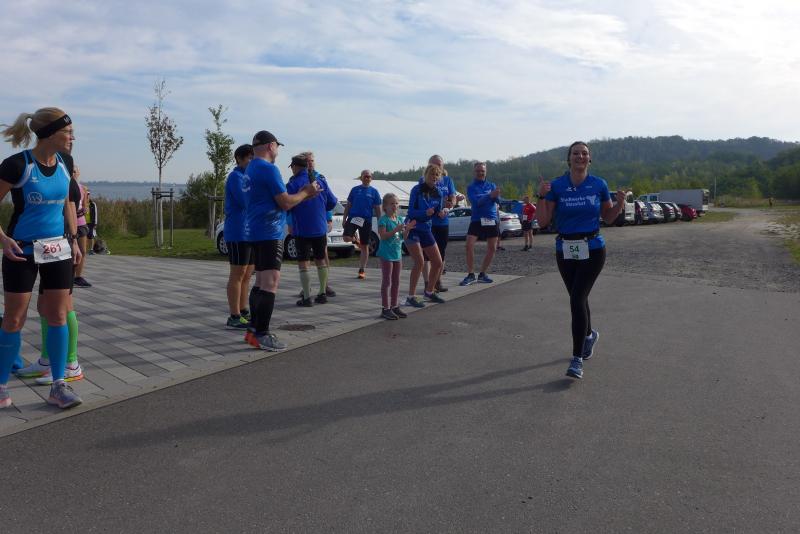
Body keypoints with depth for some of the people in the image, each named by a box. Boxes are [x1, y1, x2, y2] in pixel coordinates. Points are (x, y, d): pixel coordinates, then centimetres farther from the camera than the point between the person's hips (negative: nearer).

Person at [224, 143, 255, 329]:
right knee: (238, 275, -6)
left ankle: (244, 312, 20)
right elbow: (246, 202, -21)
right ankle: (234, 317, -2)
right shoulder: (236, 177, -10)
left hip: (250, 233, 9)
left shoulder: (248, 177, 19)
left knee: (247, 275, 12)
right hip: (238, 233, -9)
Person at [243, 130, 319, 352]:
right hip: (270, 232, -10)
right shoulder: (269, 169, -13)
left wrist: (301, 193, 21)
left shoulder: (250, 168, 17)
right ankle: (261, 335, -12)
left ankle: (254, 329, 17)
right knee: (271, 282, -11)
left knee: (261, 281, 13)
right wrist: (305, 192, 1)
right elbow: (285, 203, -14)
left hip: (256, 231, 10)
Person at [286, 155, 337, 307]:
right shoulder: (320, 180, 3)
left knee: (303, 263, 1)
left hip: (302, 230, -5)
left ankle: (307, 297, 0)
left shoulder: (293, 184, -12)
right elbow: (332, 202, 5)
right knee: (321, 261, 16)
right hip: (320, 228, 5)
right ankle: (322, 294, 21)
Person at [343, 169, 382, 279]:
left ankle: (362, 270, 12)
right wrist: (344, 219, 6)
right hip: (353, 217, 1)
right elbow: (348, 205, 12)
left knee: (365, 246, 3)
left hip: (366, 220, 0)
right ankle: (355, 240, 16)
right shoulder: (355, 189, 8)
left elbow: (377, 209, 6)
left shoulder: (374, 192, 5)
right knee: (346, 237, -22)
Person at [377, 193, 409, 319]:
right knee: (386, 282, -2)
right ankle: (386, 309, 3)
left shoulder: (399, 220, 10)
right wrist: (396, 230, -29)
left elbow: (403, 237, 12)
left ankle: (394, 306, 21)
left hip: (397, 253, 7)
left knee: (396, 282, 12)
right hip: (386, 254, -7)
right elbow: (383, 236, -21)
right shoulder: (383, 219, -11)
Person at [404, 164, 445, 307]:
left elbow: (437, 213, 8)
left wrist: (442, 207, -13)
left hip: (426, 229, 7)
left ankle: (429, 292, 26)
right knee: (420, 261, -19)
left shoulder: (438, 193, 6)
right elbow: (411, 211, -14)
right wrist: (425, 212, -31)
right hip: (412, 229, -7)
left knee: (438, 262, 6)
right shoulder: (417, 190, -10)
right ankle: (411, 297, -12)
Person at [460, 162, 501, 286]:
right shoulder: (471, 187, 1)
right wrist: (490, 196, -32)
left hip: (492, 220, 3)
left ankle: (482, 274, 17)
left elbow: (497, 200, -6)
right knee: (469, 245, -18)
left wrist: (496, 196, -30)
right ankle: (470, 275, -8)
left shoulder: (491, 185, 9)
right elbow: (476, 201, -17)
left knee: (492, 248, 4)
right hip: (476, 220, -3)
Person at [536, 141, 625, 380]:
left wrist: (620, 203, -8)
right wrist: (542, 197, -16)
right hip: (565, 250, 2)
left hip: (593, 250, -2)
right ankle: (589, 335, 46)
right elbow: (543, 222, -4)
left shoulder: (599, 185, -1)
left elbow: (608, 218, 10)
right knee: (578, 298, 16)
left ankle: (577, 359, -9)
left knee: (577, 299, -14)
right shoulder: (556, 186, -3)